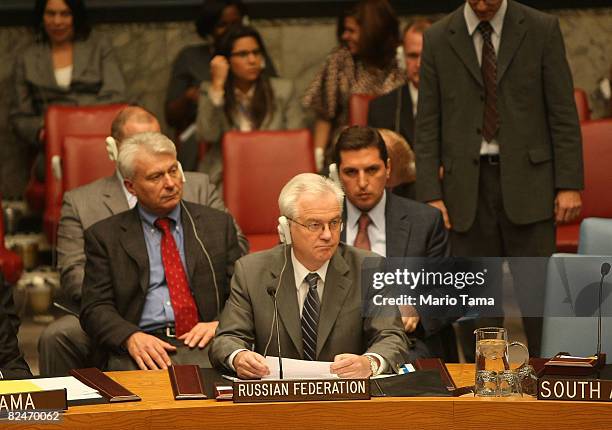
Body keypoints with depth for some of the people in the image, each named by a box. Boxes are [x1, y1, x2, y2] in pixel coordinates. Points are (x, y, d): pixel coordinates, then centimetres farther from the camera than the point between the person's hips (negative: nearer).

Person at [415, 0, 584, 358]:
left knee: (538, 295, -2)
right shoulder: (438, 39, 5)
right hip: (467, 187, 1)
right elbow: (428, 125, 5)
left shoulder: (542, 29, 2)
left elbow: (563, 113, 1)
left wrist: (569, 184, -5)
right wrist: (431, 194, -3)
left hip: (528, 183, -1)